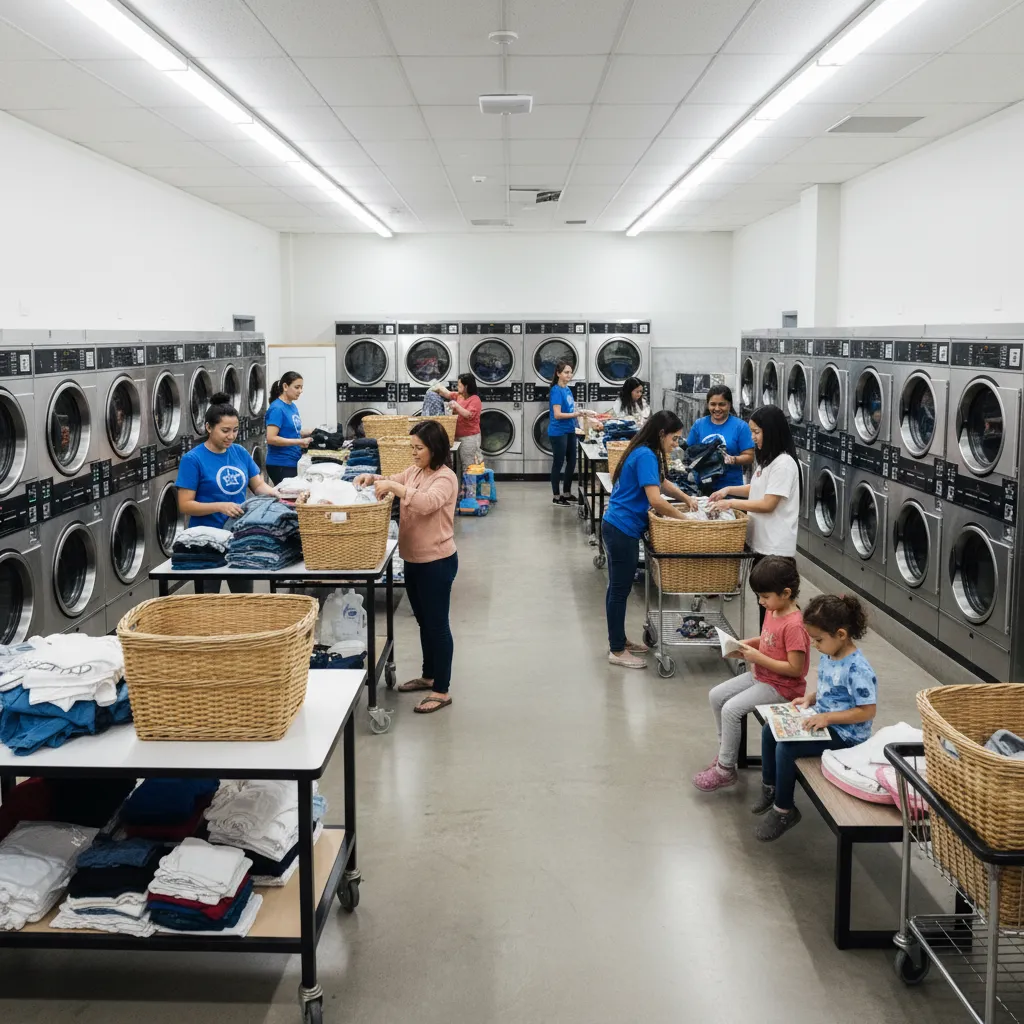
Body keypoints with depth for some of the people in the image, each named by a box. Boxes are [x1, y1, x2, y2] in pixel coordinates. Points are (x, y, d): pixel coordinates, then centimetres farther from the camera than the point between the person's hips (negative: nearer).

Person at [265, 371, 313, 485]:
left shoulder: (293, 406, 11)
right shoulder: (277, 409, -14)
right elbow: (271, 438, -21)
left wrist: (310, 432, 5)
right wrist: (299, 442, -22)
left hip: (293, 463, 8)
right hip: (280, 465, -8)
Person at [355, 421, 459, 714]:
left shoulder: (445, 478, -18)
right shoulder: (414, 471, 7)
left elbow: (427, 503, -36)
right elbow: (393, 482, 18)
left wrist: (393, 487, -34)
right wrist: (372, 478, -3)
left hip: (437, 562, -9)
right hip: (414, 560, 9)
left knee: (437, 624, -1)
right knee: (425, 622, 20)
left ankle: (442, 691, 7)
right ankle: (429, 676, 35)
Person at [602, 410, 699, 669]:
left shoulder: (644, 453, 11)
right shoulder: (646, 456, -20)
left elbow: (662, 482, 26)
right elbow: (656, 500, -27)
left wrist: (687, 498, 12)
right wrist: (683, 518, -13)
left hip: (617, 527, 10)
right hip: (623, 530, -10)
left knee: (618, 587, 18)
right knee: (620, 589, -1)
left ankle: (619, 641, 29)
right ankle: (617, 651, 8)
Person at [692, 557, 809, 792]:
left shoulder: (794, 625, -27)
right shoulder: (772, 611, 1)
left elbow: (795, 668, -26)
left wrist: (758, 658, -24)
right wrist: (748, 644, -1)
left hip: (782, 687, -10)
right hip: (760, 675, 10)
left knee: (731, 709, -20)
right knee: (716, 695, 6)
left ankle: (725, 770, -7)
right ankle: (725, 751, 19)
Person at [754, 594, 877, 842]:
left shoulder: (858, 669, -26)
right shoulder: (827, 656, 2)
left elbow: (867, 711, -24)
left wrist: (827, 718, -26)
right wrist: (809, 699, 0)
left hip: (845, 734, -10)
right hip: (823, 720, 10)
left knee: (786, 747, -22)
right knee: (770, 730, 5)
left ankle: (784, 810, -5)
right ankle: (769, 788, 22)